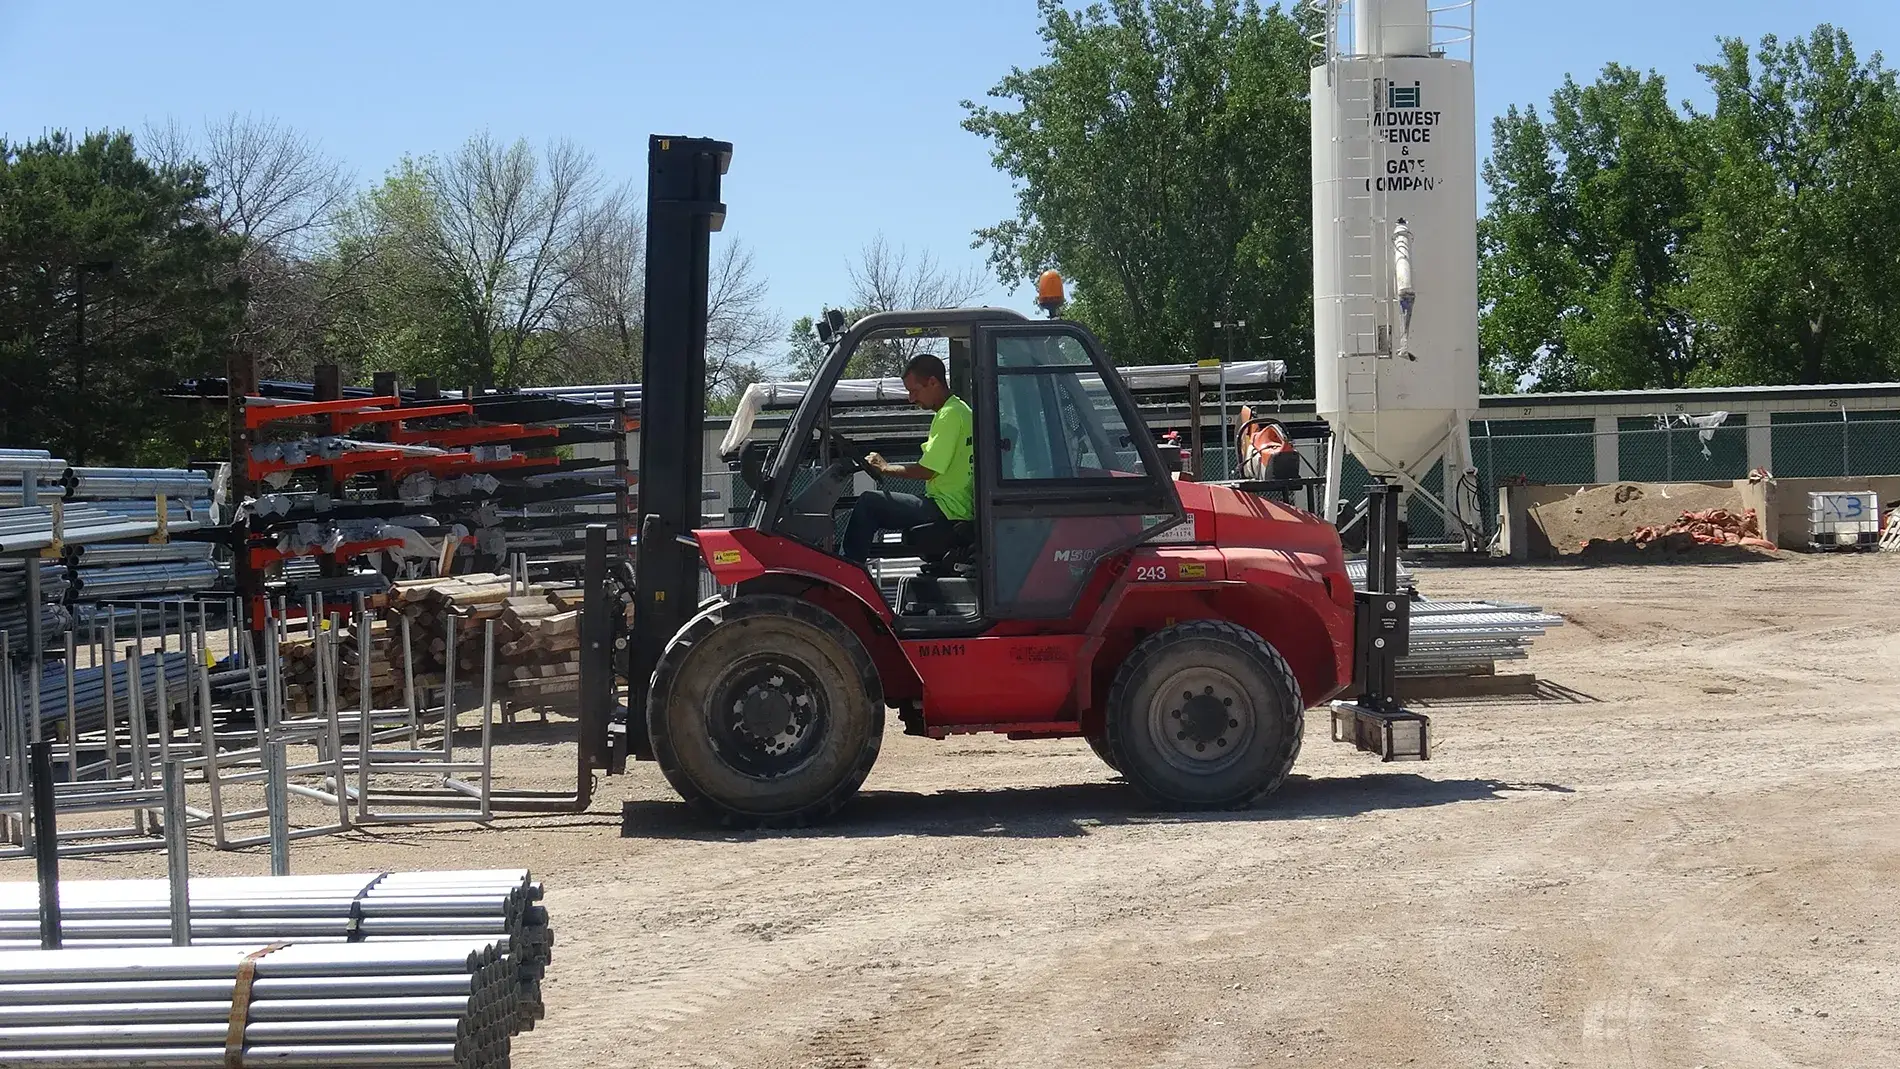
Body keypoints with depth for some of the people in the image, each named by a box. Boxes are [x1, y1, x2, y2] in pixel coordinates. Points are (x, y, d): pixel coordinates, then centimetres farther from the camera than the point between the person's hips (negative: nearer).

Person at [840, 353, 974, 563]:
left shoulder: (951, 415, -15)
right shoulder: (958, 409, 16)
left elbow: (927, 471, -17)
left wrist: (885, 468, -2)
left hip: (947, 510, -11)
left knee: (868, 502, -13)